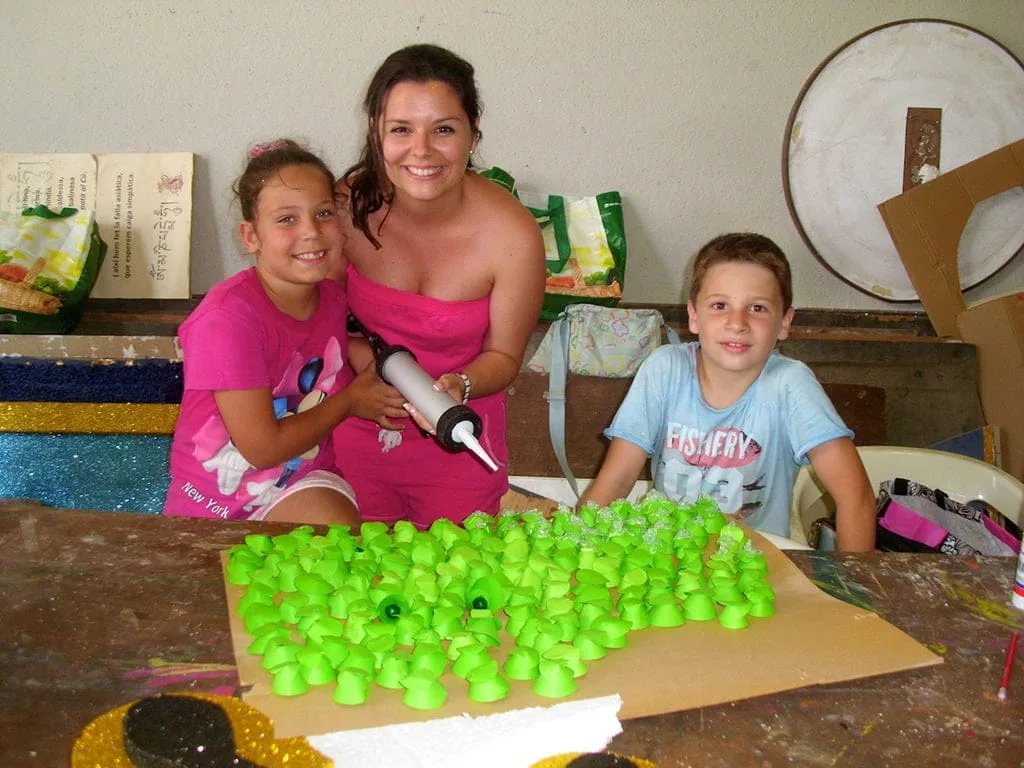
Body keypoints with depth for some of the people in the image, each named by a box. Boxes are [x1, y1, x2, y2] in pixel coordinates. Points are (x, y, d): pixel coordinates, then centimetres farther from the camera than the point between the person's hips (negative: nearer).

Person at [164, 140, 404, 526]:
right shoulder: (229, 316, -23)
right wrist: (349, 402, -9)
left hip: (302, 486, 2)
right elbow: (262, 448, -20)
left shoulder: (332, 299, -3)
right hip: (214, 504, -2)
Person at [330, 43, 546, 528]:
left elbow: (503, 355, -8)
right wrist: (366, 361, -21)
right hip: (358, 431, 1)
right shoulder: (346, 207, -19)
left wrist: (458, 387, -27)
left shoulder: (513, 237, -22)